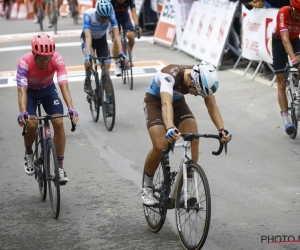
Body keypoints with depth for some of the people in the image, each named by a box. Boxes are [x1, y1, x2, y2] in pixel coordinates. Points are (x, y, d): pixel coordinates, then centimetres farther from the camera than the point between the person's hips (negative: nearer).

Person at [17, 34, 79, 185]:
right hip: (30, 91, -1)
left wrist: (71, 109, -51)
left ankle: (60, 167, -6)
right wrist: (23, 113, -56)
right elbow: (22, 90, -40)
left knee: (59, 123, -17)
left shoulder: (57, 60, -31)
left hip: (48, 90, 1)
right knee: (31, 124, -23)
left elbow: (64, 86, -37)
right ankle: (28, 153, 10)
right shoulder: (24, 62, -35)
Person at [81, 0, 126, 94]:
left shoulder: (111, 14, -30)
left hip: (101, 39, 2)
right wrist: (88, 55, -55)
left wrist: (120, 52, -47)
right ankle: (87, 82, -9)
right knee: (89, 58, -33)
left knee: (106, 68, -7)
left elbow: (116, 34, -35)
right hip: (87, 39, -2)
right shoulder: (88, 14, -36)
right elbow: (88, 36, -43)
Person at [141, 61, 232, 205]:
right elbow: (166, 104, -52)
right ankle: (147, 187, 2)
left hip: (178, 102, 5)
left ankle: (185, 189, -4)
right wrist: (170, 129, -70)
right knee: (160, 146, -22)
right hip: (155, 102, -5)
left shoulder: (202, 79, -23)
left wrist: (221, 130, -43)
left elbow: (212, 106, -26)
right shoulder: (170, 75, -39)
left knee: (194, 141, -16)